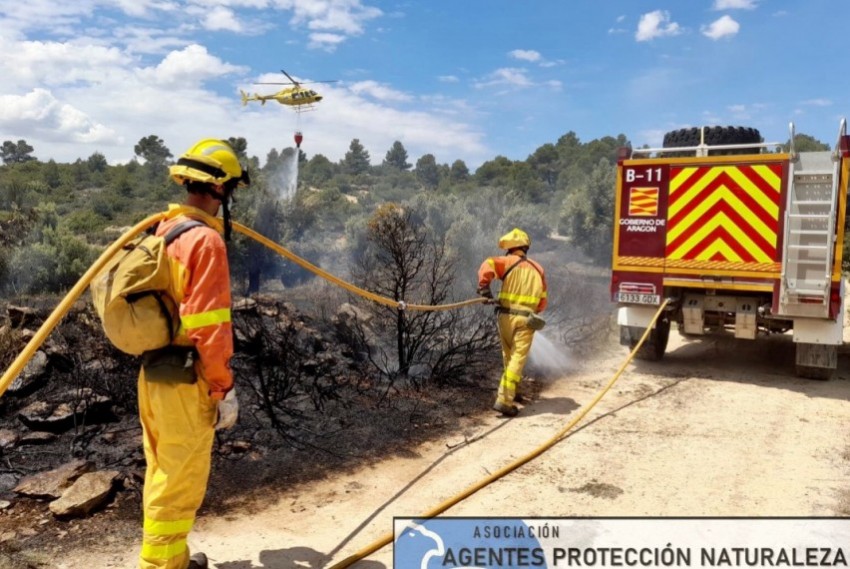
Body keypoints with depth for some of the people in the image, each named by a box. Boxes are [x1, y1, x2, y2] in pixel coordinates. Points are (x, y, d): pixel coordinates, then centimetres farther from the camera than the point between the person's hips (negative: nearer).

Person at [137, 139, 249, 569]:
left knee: (162, 475, 20)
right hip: (184, 382, -9)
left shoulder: (162, 232, 9)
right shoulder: (206, 240, -18)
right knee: (178, 484, 4)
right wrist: (224, 388, -14)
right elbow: (210, 326, -21)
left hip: (152, 373, 9)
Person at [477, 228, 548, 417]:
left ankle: (510, 392, 31)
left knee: (509, 356, 17)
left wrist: (484, 286, -12)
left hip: (506, 315, 0)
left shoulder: (509, 262, 2)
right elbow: (542, 302, 14)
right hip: (526, 318, 0)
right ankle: (504, 400, -14)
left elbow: (488, 264, -19)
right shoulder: (538, 270, 14)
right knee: (517, 359, -4)